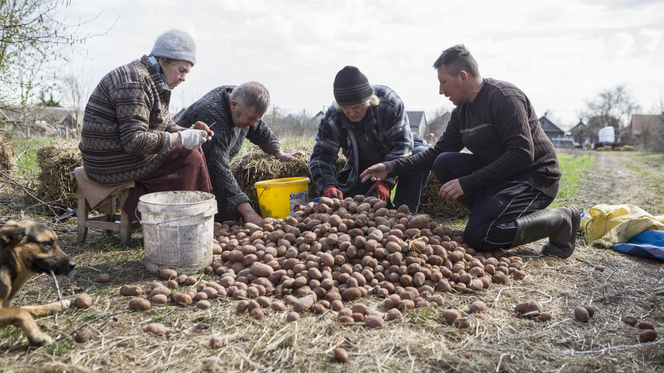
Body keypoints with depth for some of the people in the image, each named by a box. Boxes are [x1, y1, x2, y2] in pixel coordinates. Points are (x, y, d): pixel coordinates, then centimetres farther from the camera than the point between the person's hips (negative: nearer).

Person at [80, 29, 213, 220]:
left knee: (194, 150, 12)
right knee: (190, 159, -13)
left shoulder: (155, 81, 13)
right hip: (115, 164, -11)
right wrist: (181, 139, -23)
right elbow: (134, 141, -27)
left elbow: (164, 127, 17)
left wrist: (188, 132, -3)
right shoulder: (134, 82, -21)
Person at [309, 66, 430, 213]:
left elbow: (402, 144, -27)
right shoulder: (331, 119, -20)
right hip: (363, 172, 2)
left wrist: (385, 181, -39)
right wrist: (328, 186, -40)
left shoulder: (388, 101, -27)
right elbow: (321, 157, -18)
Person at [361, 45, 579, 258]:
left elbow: (523, 154, -25)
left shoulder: (504, 97, -18)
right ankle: (491, 212, 0)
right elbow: (438, 152, 12)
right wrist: (392, 168, 2)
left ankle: (560, 220, -5)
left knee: (477, 237, -22)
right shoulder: (461, 111, 8)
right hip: (498, 175, 8)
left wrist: (469, 182, -25)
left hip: (535, 177, -8)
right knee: (443, 163, -9)